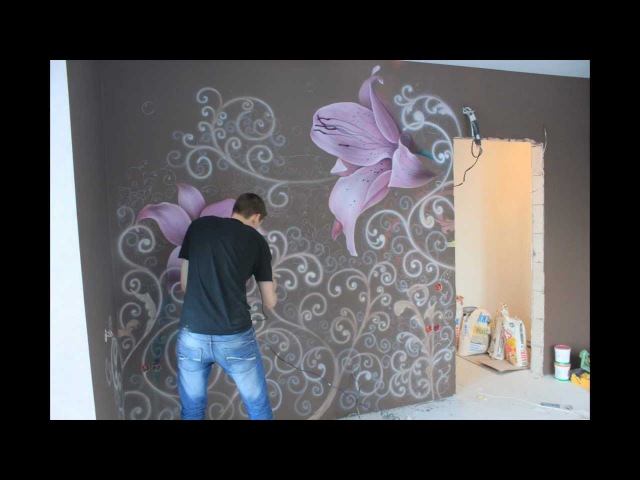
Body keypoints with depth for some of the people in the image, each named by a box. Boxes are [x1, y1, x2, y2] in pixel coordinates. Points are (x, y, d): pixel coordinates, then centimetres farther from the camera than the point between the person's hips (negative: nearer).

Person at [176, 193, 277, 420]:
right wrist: (272, 287, 31)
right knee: (259, 408, 18)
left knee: (192, 410, 23)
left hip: (192, 335, 3)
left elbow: (184, 284, 13)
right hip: (235, 337, -2)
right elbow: (270, 302, 9)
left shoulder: (198, 226, 8)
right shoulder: (257, 241, 4)